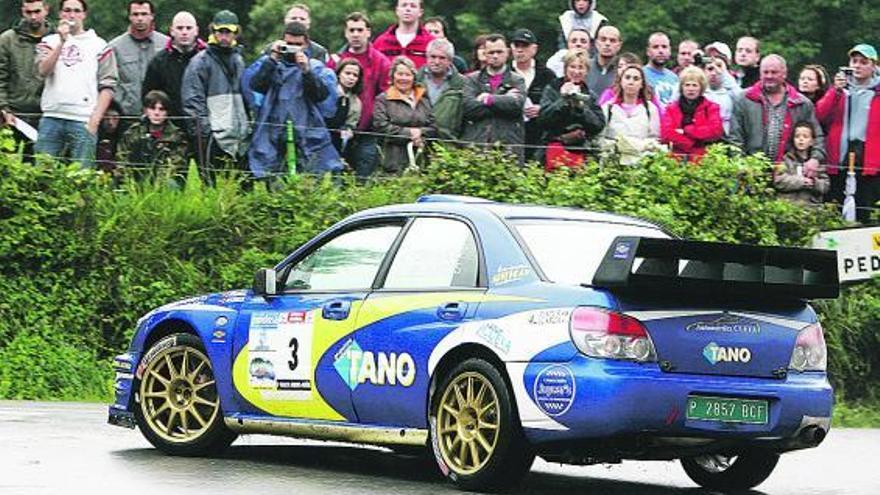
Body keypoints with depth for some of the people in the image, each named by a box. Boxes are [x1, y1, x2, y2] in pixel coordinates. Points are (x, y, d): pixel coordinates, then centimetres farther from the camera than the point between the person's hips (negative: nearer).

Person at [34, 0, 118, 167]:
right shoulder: (49, 42, 14)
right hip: (52, 117, 2)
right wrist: (62, 41, -9)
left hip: (83, 121, -2)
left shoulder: (99, 45, 10)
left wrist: (95, 119, -5)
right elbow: (43, 71, -4)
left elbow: (108, 86, 5)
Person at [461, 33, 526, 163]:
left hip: (508, 147, 0)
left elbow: (516, 104, -7)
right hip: (475, 145, 1)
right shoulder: (471, 80, 14)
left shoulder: (517, 81, 13)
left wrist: (488, 99, -1)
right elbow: (468, 106, -4)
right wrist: (504, 99, -3)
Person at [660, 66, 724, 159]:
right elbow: (666, 133, -1)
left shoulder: (711, 107, 12)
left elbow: (716, 131, -4)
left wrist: (686, 130, -5)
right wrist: (695, 143, -9)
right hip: (678, 158, 1)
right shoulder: (671, 109, 13)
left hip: (704, 158, -1)